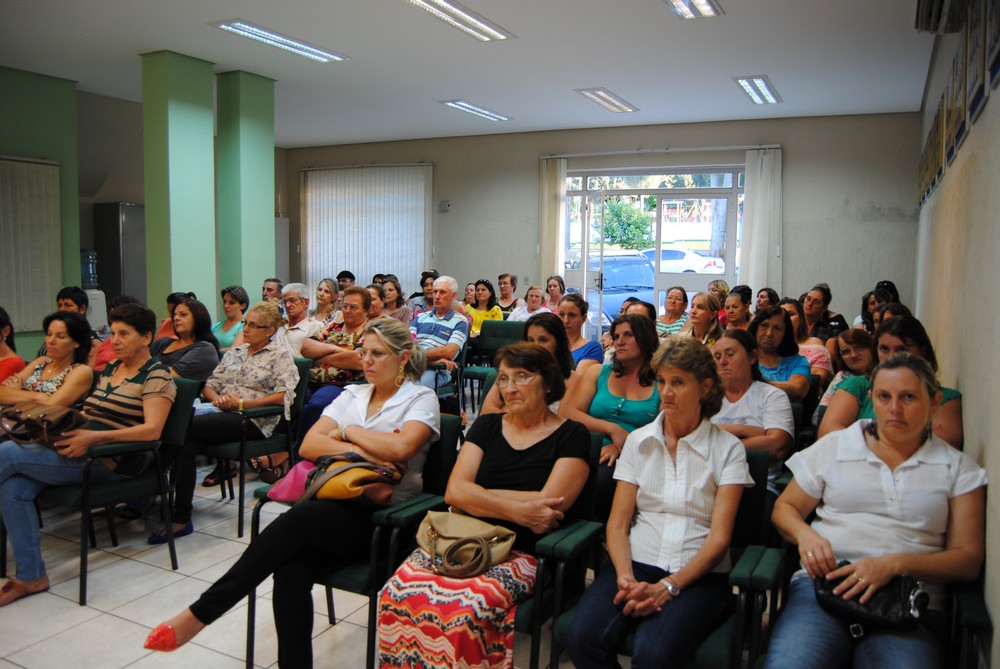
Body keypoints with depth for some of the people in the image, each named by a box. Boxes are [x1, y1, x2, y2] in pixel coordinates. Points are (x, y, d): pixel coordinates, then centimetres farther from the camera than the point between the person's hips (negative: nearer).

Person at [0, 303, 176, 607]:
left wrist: (93, 437, -25)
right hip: (81, 449, 7)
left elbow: (151, 430, -18)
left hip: (112, 462, -7)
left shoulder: (156, 376, -6)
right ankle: (31, 576, -9)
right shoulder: (110, 368, 19)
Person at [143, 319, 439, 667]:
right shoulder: (352, 394, 18)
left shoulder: (421, 399, 3)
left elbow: (400, 447, -18)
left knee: (299, 518, -30)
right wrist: (363, 452, -9)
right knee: (291, 573, -27)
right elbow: (308, 445, 5)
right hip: (337, 503, 5)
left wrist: (348, 432, -3)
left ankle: (199, 614, -20)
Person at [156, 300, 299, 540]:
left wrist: (242, 403, -14)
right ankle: (181, 518, -22)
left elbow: (284, 396, -9)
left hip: (254, 421, -6)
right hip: (223, 415, 6)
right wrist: (217, 399, -1)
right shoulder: (234, 353, 25)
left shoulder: (280, 355, 5)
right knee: (186, 444, -27)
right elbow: (209, 386, 24)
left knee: (185, 425, -27)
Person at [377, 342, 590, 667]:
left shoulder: (571, 435, 4)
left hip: (521, 552, -4)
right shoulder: (487, 426, 15)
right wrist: (516, 510, -11)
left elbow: (548, 505, -9)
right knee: (397, 595, -24)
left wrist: (477, 495, -2)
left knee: (466, 612, -33)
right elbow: (454, 491, 3)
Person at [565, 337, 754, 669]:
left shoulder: (728, 449, 3)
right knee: (582, 637, -26)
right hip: (636, 564, 2)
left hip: (698, 575, -2)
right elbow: (618, 523, 5)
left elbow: (719, 538, -4)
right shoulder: (639, 440, 11)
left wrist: (667, 587, -17)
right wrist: (625, 576, -14)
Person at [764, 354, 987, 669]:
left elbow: (968, 559, 6)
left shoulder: (958, 469, 13)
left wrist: (894, 564, -12)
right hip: (824, 582, 0)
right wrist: (805, 534, -5)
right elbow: (785, 507, 19)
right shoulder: (833, 446, 14)